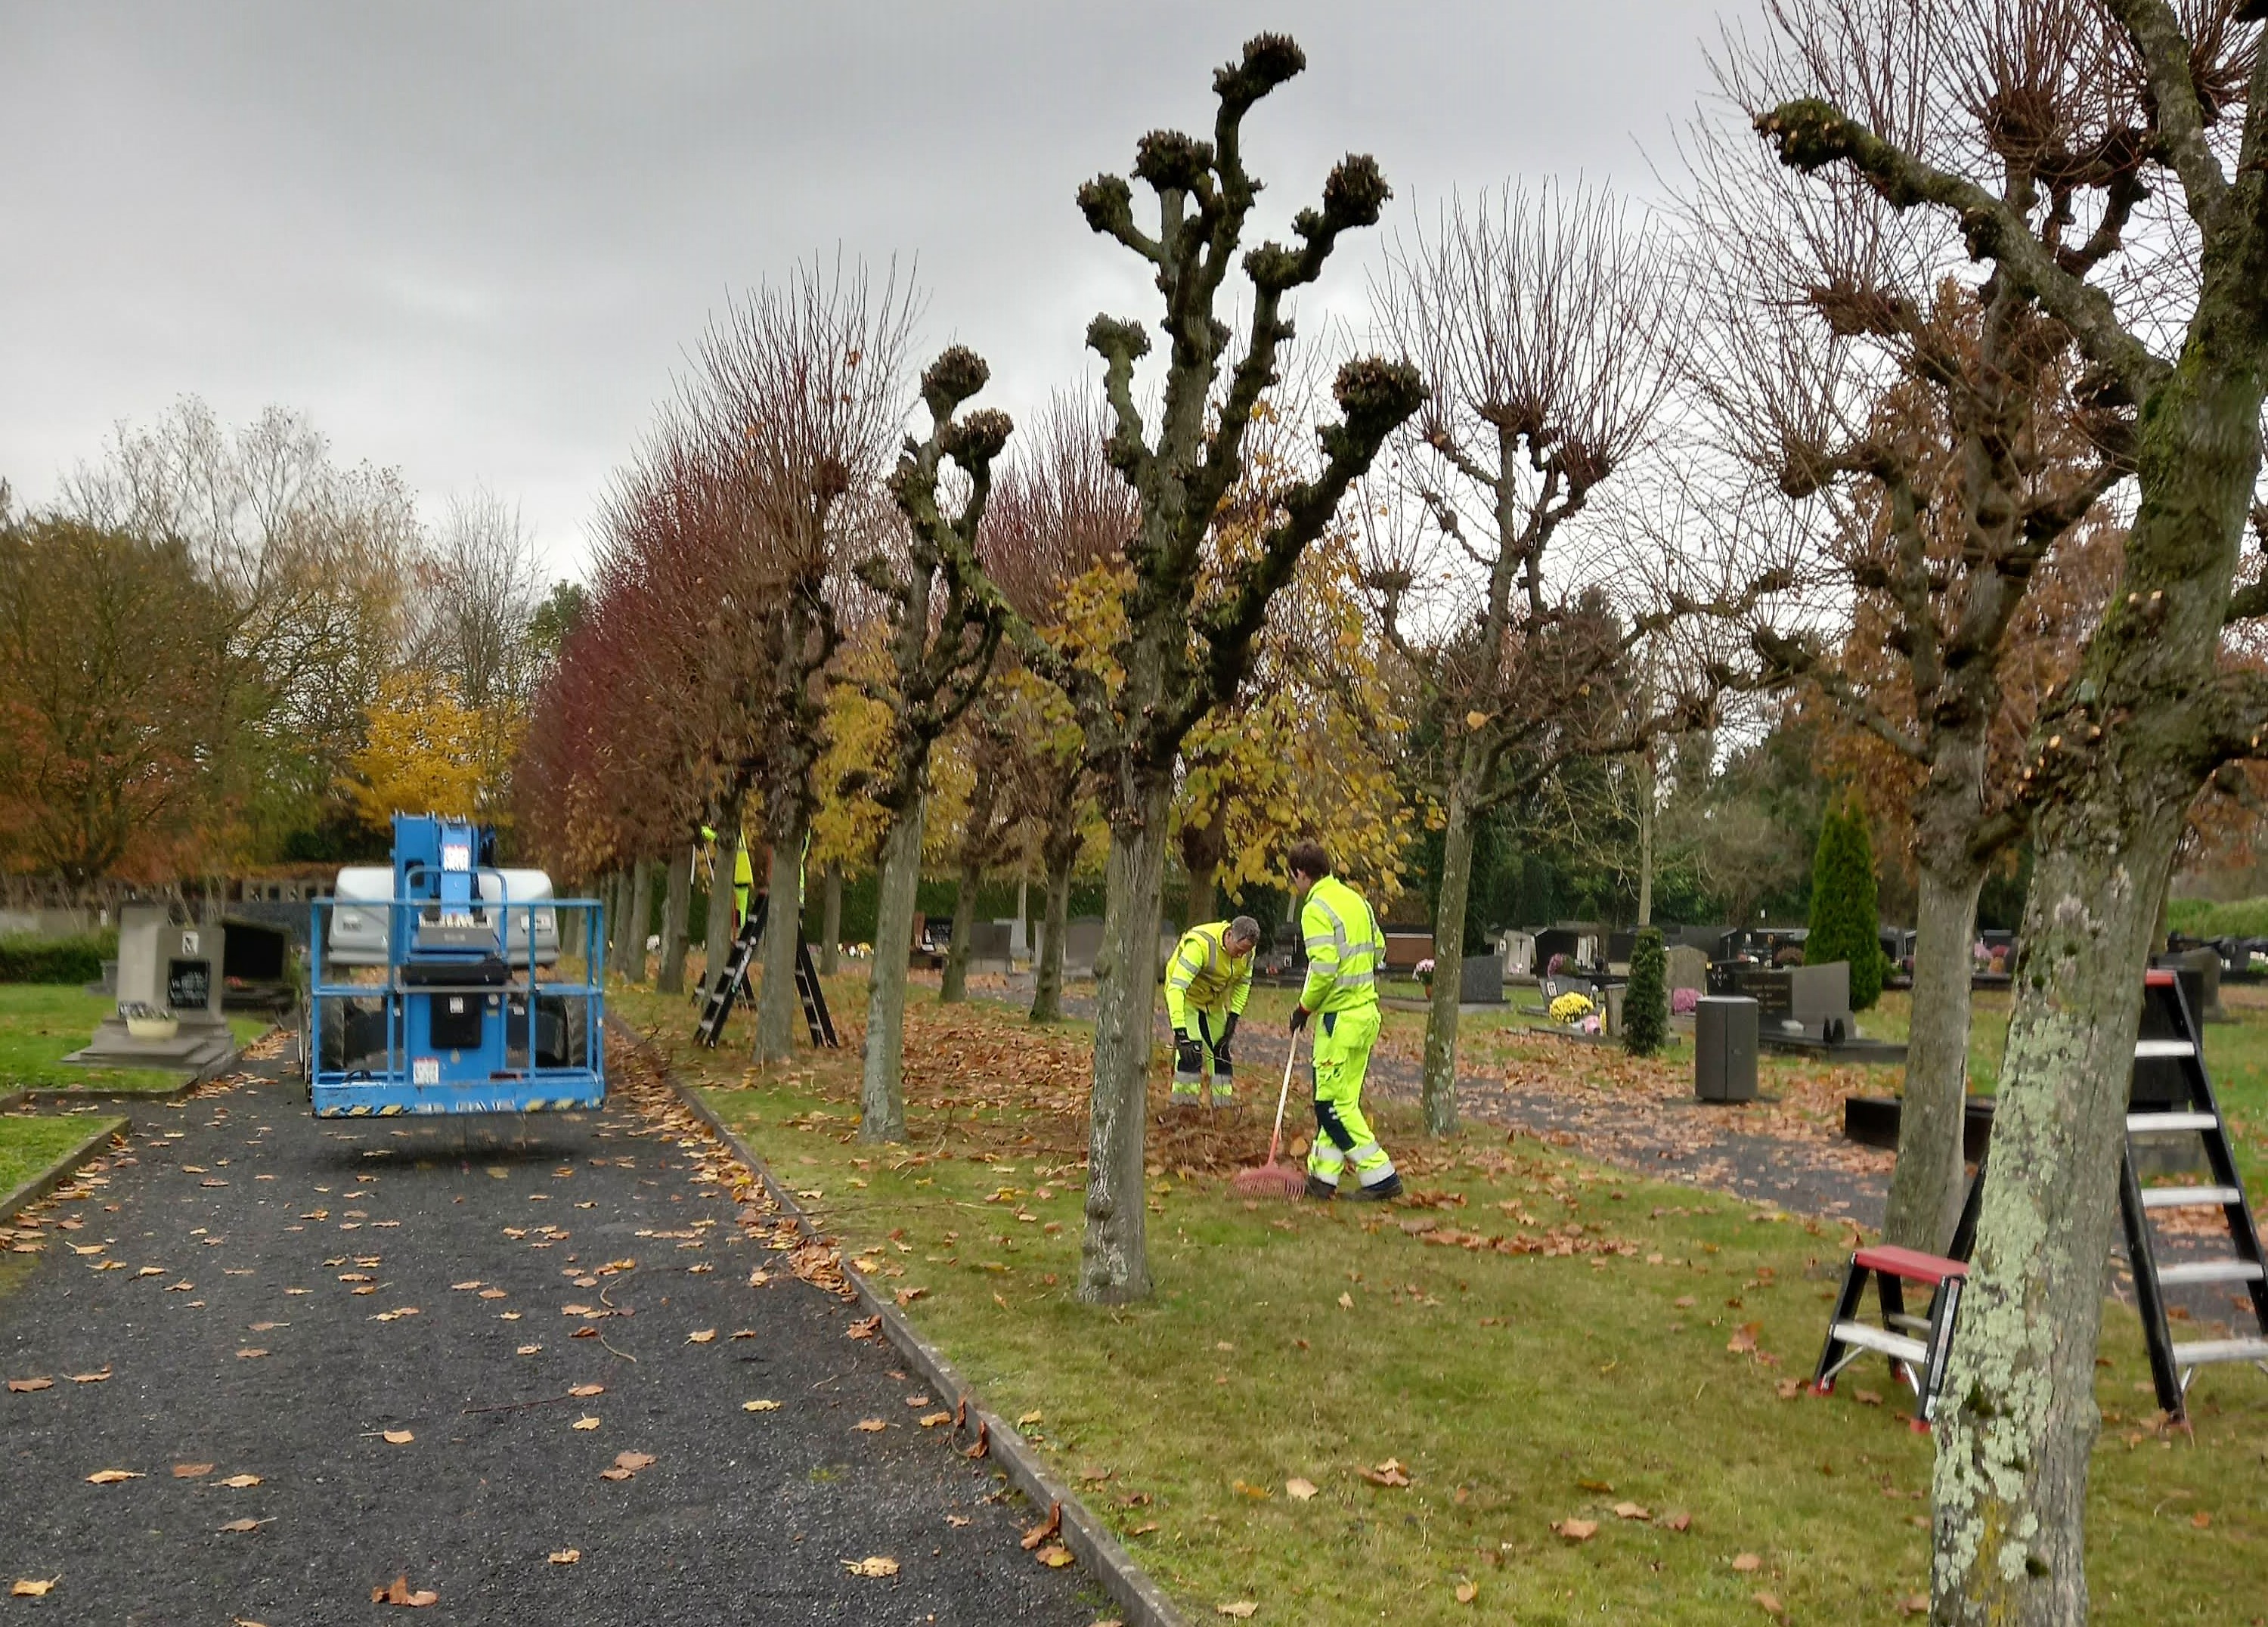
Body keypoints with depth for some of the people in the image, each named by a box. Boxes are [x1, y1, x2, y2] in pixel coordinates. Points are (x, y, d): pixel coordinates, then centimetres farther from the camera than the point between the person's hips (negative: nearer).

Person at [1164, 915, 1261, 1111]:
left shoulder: (1246, 950, -17)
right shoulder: (1200, 944, -39)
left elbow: (1243, 983, 3)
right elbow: (1176, 987, -43)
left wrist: (1234, 1015, -7)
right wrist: (1179, 1030, -48)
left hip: (1214, 1002, 6)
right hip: (1186, 998, -6)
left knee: (1220, 1049, 6)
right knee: (1191, 1049, -20)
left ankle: (1224, 1102, 17)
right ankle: (1184, 1100, -13)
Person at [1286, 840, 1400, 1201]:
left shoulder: (1316, 909, -14)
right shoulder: (1356, 900, 13)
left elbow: (1323, 969, -20)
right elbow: (1378, 951, 17)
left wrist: (1304, 1007, -7)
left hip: (1341, 1016, -9)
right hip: (1367, 1010, 9)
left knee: (1334, 1104, -2)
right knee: (1336, 1099, 13)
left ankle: (1381, 1177, -1)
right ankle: (1322, 1177, 18)